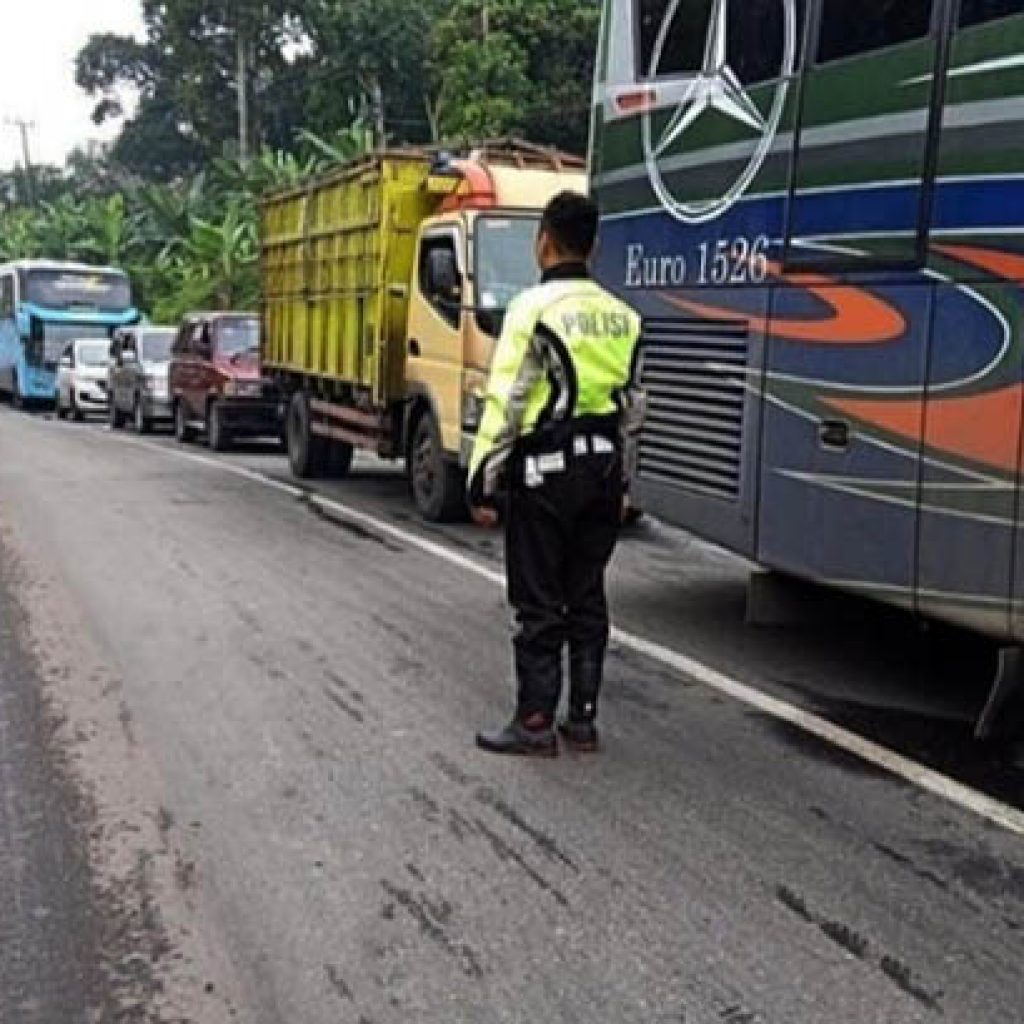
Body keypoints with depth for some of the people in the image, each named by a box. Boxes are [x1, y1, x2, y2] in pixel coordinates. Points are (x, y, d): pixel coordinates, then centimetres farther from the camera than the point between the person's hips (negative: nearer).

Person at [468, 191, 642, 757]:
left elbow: (505, 402, -14)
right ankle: (583, 718, 19)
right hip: (602, 466, 6)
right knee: (587, 597, 13)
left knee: (538, 602, 1)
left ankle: (535, 722, 6)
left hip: (545, 467, -6)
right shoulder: (622, 316, 10)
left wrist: (483, 482, -9)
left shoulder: (533, 307, -11)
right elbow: (631, 404, 14)